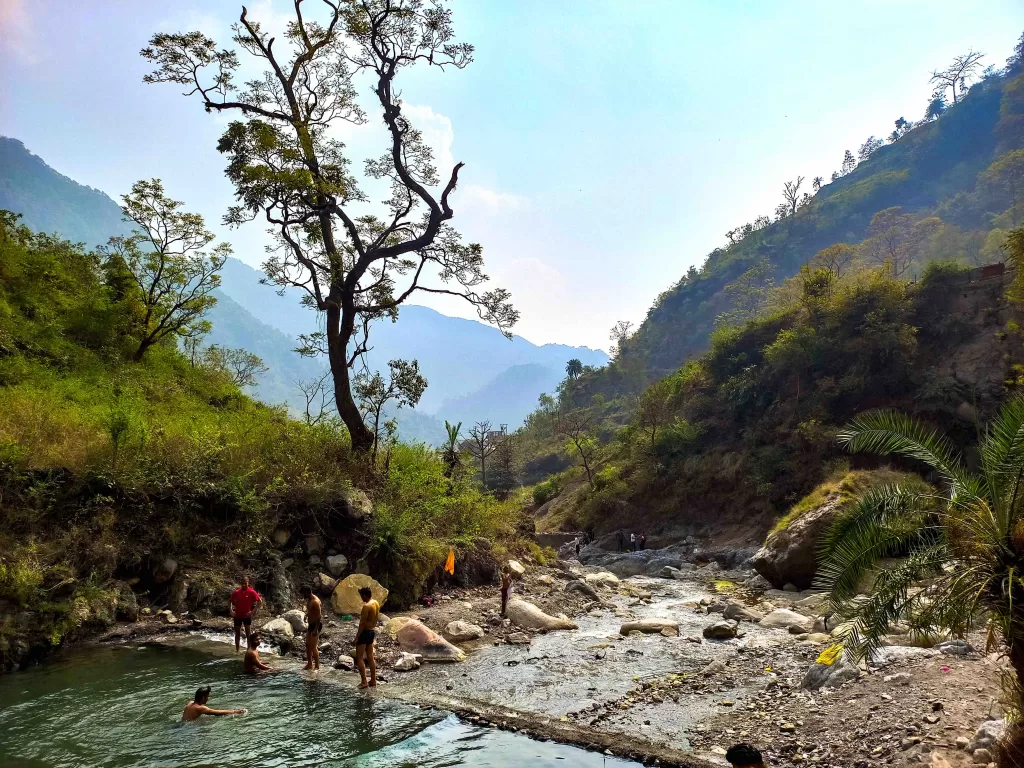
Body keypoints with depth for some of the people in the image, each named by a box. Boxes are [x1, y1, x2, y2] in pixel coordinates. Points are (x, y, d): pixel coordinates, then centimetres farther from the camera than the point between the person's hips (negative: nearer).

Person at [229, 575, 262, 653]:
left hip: (247, 616, -3)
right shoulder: (236, 592, -3)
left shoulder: (252, 592, -12)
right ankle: (236, 650, 20)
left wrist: (252, 611, -13)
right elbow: (230, 601, 12)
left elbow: (260, 601, -9)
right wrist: (231, 611, 0)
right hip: (237, 616, 3)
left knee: (248, 634, 2)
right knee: (237, 634, 11)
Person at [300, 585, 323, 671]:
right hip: (310, 625, 10)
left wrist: (316, 629, -25)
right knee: (308, 645, 14)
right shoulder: (309, 600, 9)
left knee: (313, 647, -8)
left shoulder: (315, 601, -21)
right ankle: (309, 664, 24)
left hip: (316, 625, -10)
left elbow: (319, 616, -24)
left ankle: (317, 666, -1)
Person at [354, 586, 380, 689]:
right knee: (370, 657, 15)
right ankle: (373, 681, 19)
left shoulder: (366, 606, -22)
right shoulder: (376, 603, 4)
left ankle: (364, 682, -3)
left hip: (365, 632, -9)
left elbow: (362, 623, -22)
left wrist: (357, 637, -16)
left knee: (359, 658, 0)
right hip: (372, 631, 9)